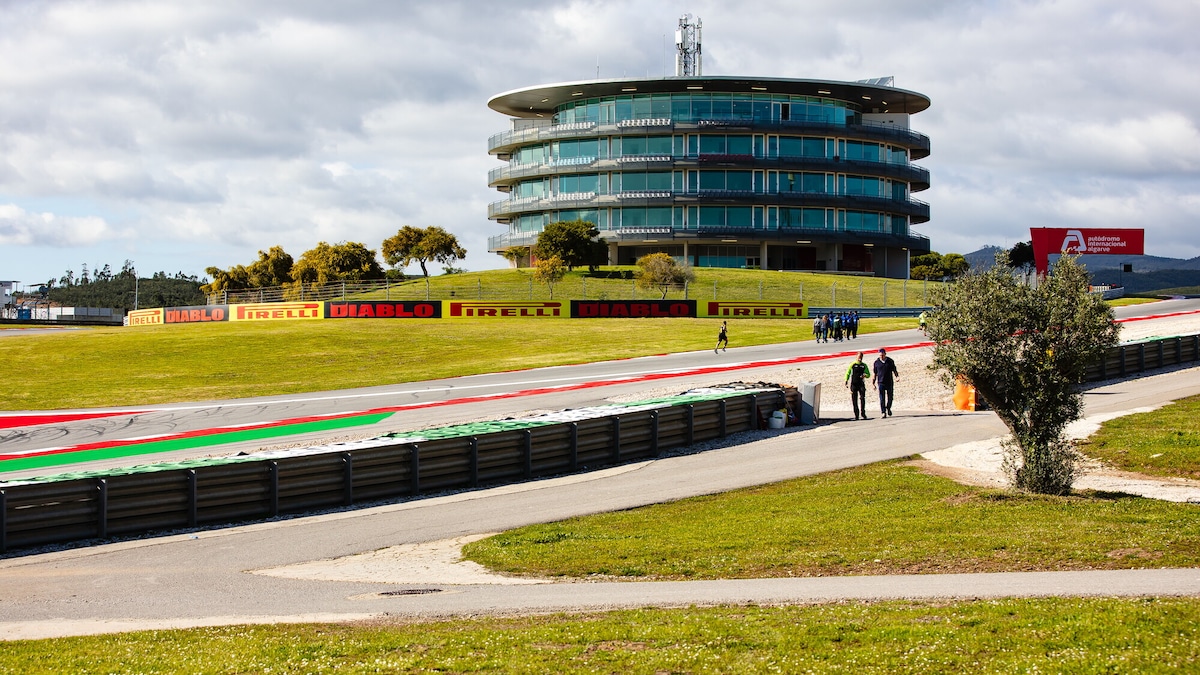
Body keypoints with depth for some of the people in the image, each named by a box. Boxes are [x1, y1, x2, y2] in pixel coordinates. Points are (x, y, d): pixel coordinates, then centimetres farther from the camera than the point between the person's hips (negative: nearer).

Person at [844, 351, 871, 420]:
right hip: (853, 384, -2)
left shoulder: (864, 365, 11)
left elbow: (868, 374, 14)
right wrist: (846, 381, -10)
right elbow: (847, 373, 4)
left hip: (861, 384, 2)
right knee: (854, 400, -1)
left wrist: (865, 375, -9)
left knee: (862, 398, -9)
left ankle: (863, 414, -4)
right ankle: (856, 415, 3)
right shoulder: (852, 365, 4)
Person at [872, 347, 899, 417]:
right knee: (882, 398, -9)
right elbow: (875, 373, 9)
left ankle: (888, 408, 35)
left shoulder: (890, 361, 3)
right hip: (881, 383, -1)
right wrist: (873, 383, 7)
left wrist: (897, 376, -10)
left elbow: (894, 370, 9)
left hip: (889, 382, 1)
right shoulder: (876, 362, 2)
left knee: (890, 397, 8)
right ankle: (883, 412, -8)